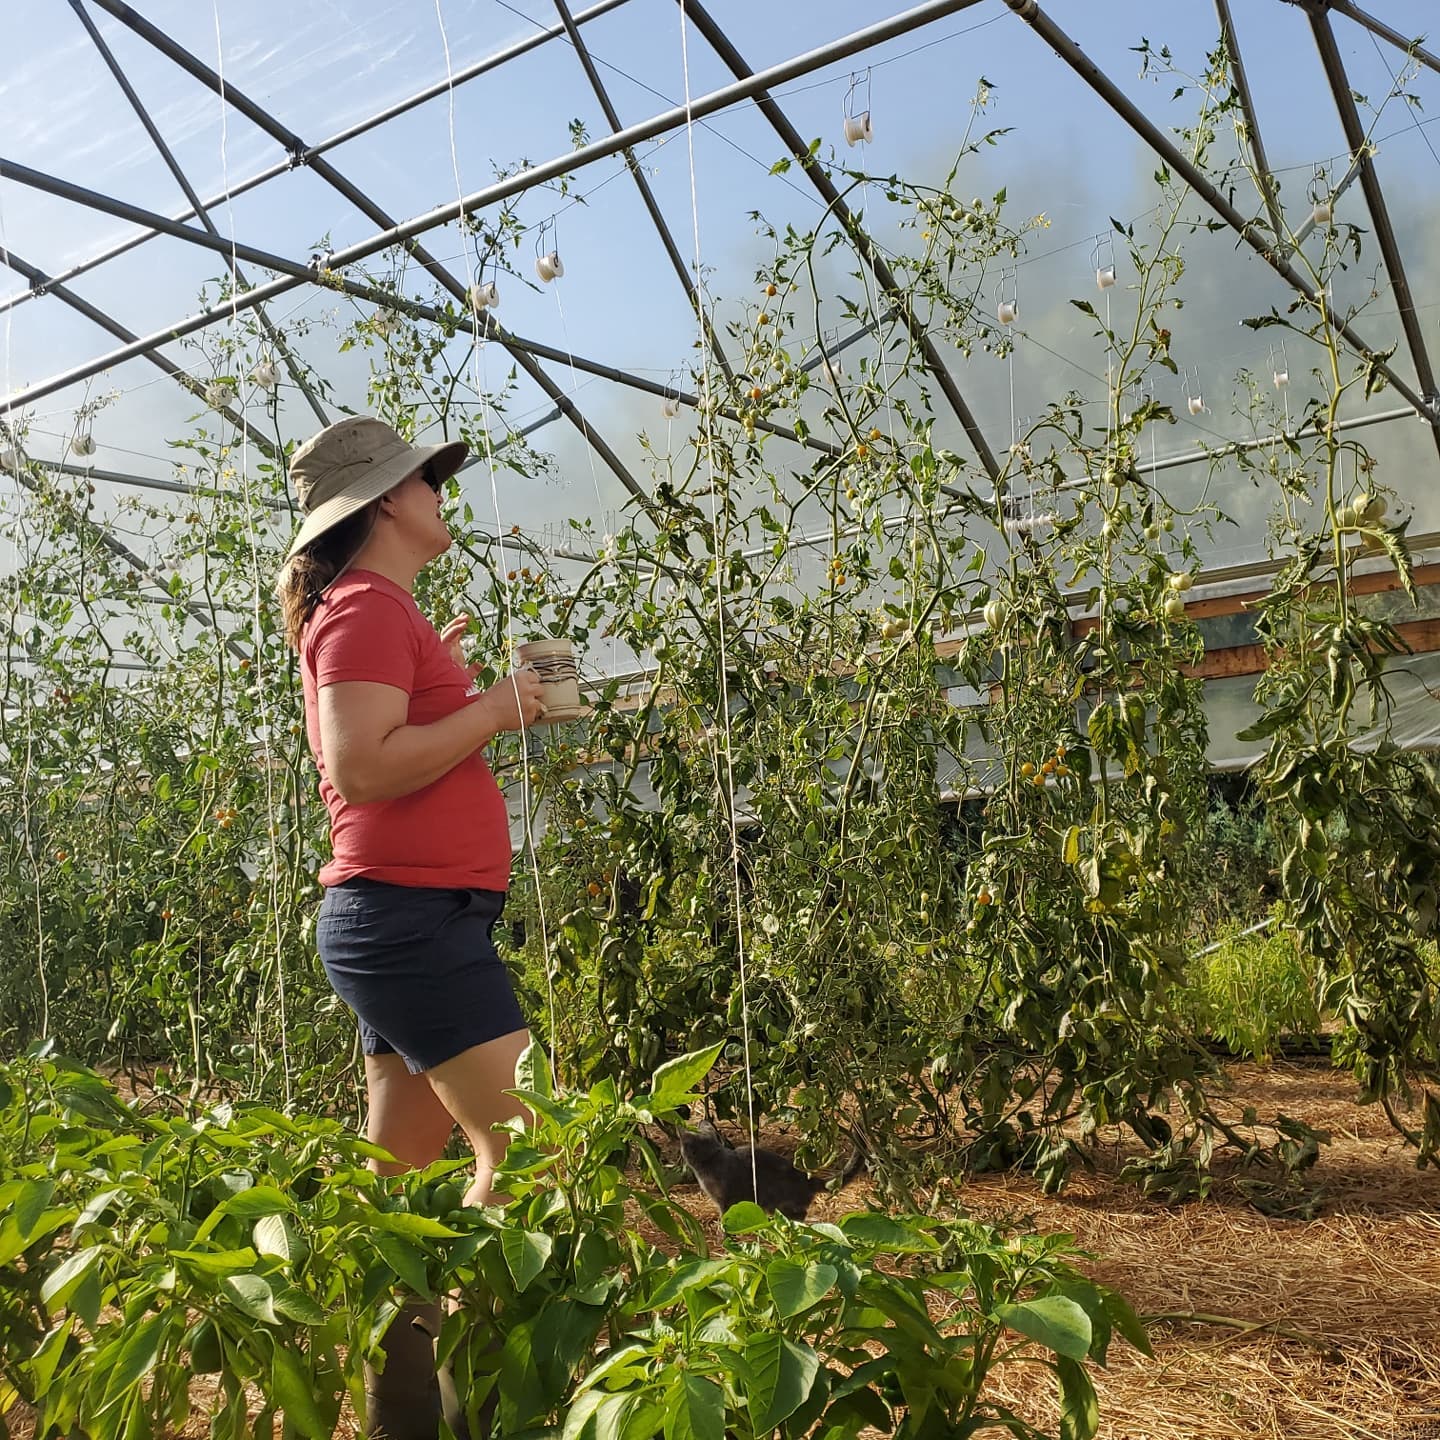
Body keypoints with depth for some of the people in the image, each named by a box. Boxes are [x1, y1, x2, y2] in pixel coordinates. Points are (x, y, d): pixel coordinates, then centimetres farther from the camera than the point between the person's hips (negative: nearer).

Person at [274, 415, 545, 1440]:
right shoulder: (368, 606, -10)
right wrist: (491, 707, -14)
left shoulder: (372, 611, 19)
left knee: (406, 1167, 13)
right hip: (413, 915, -10)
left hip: (404, 920, 10)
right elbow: (359, 767, -22)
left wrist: (437, 675, 18)